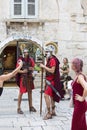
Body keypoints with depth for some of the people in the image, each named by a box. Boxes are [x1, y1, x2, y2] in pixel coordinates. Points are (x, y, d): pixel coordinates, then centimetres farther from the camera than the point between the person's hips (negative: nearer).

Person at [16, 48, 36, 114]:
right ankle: (19, 108, 1)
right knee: (21, 92, -5)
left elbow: (33, 68, 7)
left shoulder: (30, 59, 5)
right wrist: (22, 71, -23)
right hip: (23, 77, -5)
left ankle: (31, 106, 23)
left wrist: (29, 68, -13)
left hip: (29, 77, 5)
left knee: (30, 92, 12)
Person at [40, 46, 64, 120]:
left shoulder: (53, 60, -17)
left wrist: (44, 66, -21)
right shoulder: (49, 60, 13)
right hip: (50, 80, 11)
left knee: (46, 95, -16)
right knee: (51, 95, 18)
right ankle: (53, 111, 30)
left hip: (52, 80, -11)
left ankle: (49, 113, -12)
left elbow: (52, 70, -25)